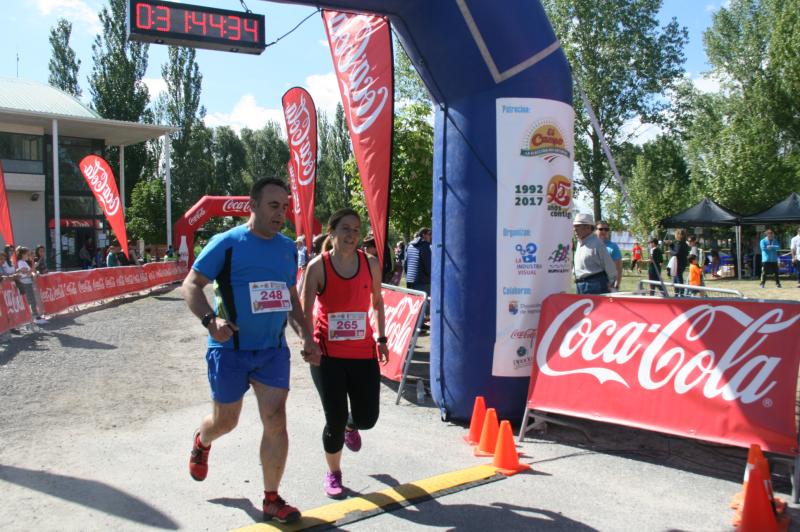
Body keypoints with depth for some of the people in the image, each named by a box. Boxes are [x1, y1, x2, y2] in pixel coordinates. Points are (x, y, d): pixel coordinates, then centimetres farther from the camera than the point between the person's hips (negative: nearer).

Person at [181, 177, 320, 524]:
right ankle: (201, 443, 51)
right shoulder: (227, 243, -10)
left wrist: (305, 336, 4)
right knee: (226, 420, 13)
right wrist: (211, 319, -27)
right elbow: (191, 285, -10)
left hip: (273, 349, 4)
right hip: (230, 349, -3)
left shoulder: (288, 248, 7)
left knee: (275, 422, -2)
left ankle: (272, 500, 13)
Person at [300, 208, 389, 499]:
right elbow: (305, 310, -11)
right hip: (328, 354, -3)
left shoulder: (370, 263, 0)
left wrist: (381, 338, 11)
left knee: (367, 418, 5)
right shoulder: (318, 266, -9)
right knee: (334, 421, 1)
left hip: (363, 352, 3)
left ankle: (351, 426, 46)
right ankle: (333, 474, 29)